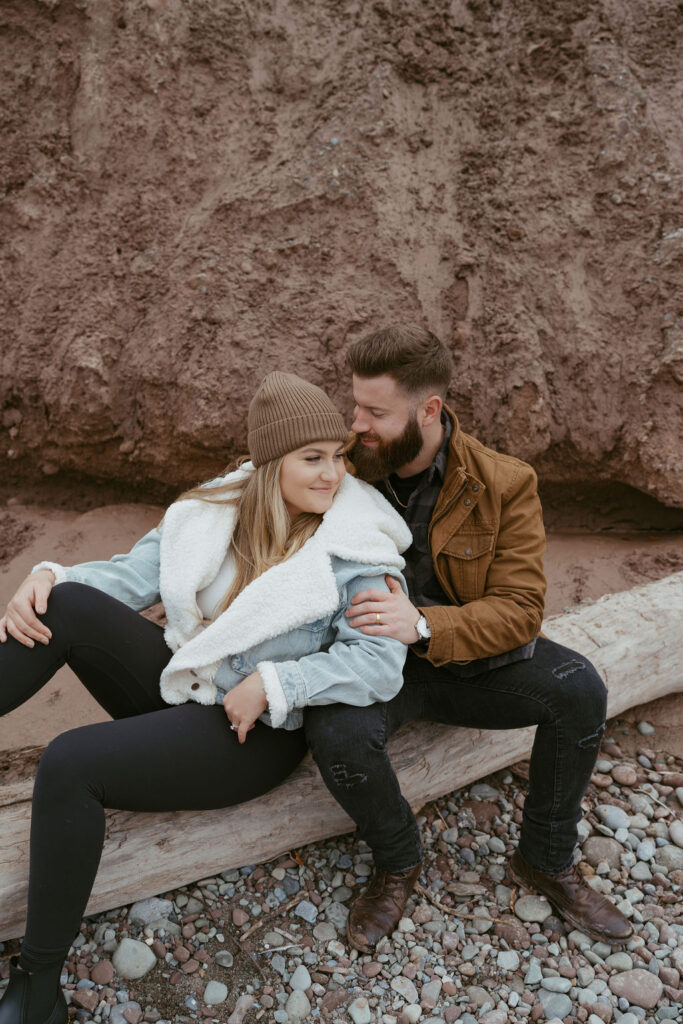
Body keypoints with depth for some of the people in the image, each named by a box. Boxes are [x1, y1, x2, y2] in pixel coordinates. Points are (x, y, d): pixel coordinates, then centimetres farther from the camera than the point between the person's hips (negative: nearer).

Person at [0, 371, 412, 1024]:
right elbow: (136, 573, 2)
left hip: (252, 732, -5)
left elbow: (380, 665, -20)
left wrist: (271, 684, -24)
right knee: (67, 604, -20)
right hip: (177, 684, 5)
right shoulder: (219, 508, 3)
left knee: (68, 766, -24)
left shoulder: (355, 552, -12)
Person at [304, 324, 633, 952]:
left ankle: (546, 861, 3)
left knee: (578, 688, -24)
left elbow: (521, 609, -14)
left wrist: (424, 624, -31)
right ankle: (398, 862, 3)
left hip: (471, 661, 0)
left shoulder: (505, 485, -11)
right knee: (337, 733, -32)